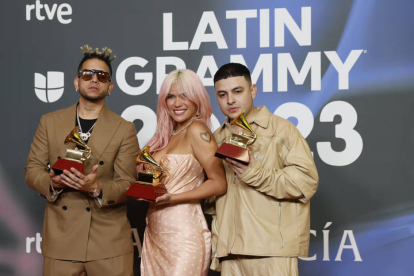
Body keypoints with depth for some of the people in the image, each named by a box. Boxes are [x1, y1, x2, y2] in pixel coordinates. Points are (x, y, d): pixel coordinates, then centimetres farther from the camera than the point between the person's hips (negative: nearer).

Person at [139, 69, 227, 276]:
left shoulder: (196, 130, -10)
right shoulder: (167, 136, 11)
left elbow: (219, 184, -14)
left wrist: (172, 198, -18)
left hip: (183, 233, -7)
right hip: (155, 233, 7)